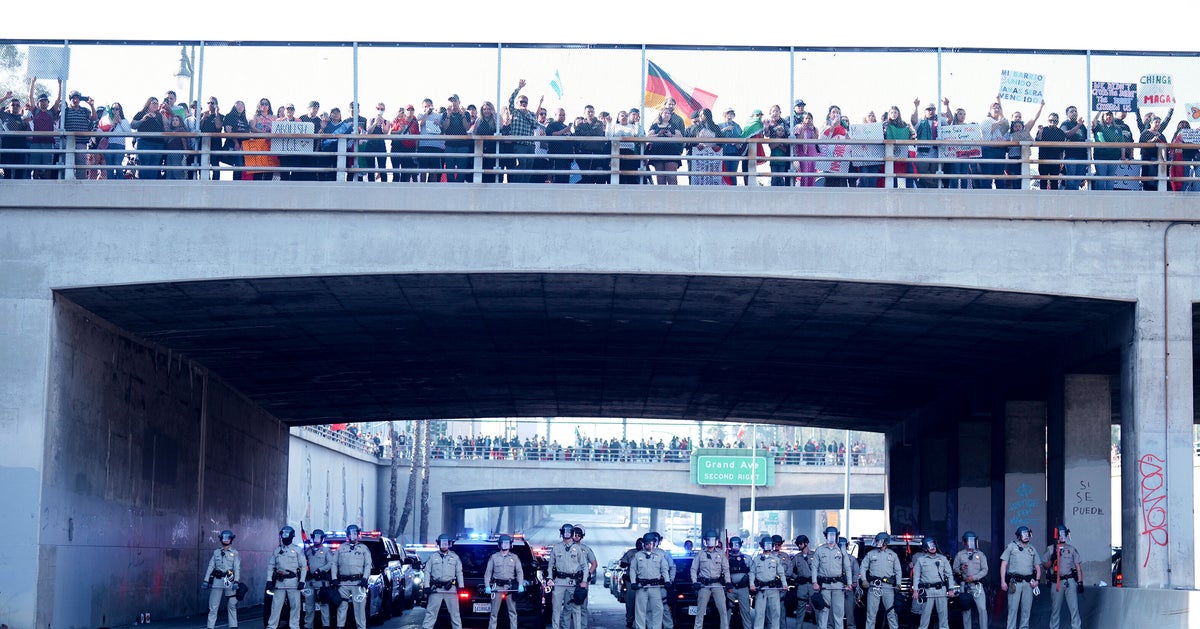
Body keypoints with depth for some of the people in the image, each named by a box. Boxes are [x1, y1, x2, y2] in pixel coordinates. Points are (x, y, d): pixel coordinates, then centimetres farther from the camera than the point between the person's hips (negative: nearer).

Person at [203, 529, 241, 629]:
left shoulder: (235, 553, 6)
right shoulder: (216, 552, 12)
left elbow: (237, 568, -2)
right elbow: (210, 567, 10)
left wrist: (236, 581, -13)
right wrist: (206, 580, 2)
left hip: (229, 581, -1)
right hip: (217, 581, 1)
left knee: (231, 606, 3)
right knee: (213, 606, 0)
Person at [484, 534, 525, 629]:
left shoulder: (514, 557, 13)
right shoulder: (494, 557, 10)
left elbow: (519, 572, 7)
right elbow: (488, 572, 7)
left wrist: (520, 585, -8)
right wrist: (487, 586, -5)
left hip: (510, 587, 1)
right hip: (497, 587, -1)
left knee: (512, 612, 0)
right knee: (494, 612, -2)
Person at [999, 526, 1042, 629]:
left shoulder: (1032, 550, 16)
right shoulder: (1011, 547, 6)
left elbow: (1037, 567, 19)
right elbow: (1003, 565, 2)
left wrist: (1037, 580, 1)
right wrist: (1003, 581, -7)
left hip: (1028, 583, 4)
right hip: (1015, 582, -4)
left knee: (1026, 609, 4)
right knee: (1013, 608, -7)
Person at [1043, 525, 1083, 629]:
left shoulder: (1072, 549, 11)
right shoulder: (1050, 549, 10)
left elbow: (1078, 566, 10)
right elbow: (1045, 566, 11)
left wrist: (1080, 582, 1)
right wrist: (1052, 560, -9)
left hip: (1070, 581, 0)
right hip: (1056, 582, 0)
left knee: (1074, 608, -6)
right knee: (1055, 609, 2)